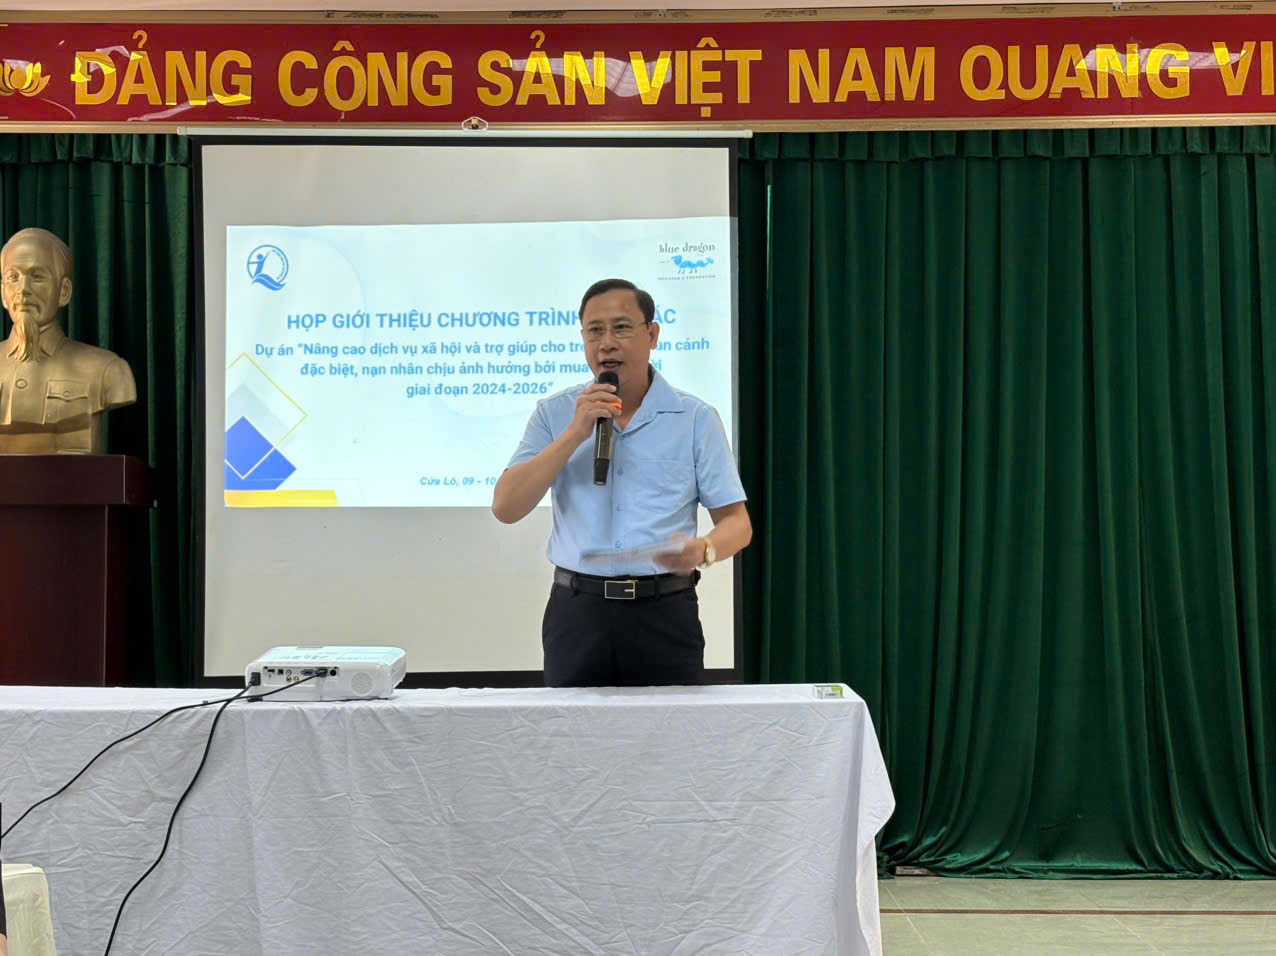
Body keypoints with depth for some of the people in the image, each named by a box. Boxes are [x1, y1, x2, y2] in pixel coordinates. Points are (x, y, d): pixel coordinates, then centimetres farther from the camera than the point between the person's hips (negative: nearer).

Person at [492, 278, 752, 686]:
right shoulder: (554, 414, 7)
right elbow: (505, 508, -3)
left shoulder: (696, 418, 3)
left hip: (664, 610, -1)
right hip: (577, 610, 1)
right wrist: (575, 434, -10)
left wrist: (703, 550, -22)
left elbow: (737, 522, 2)